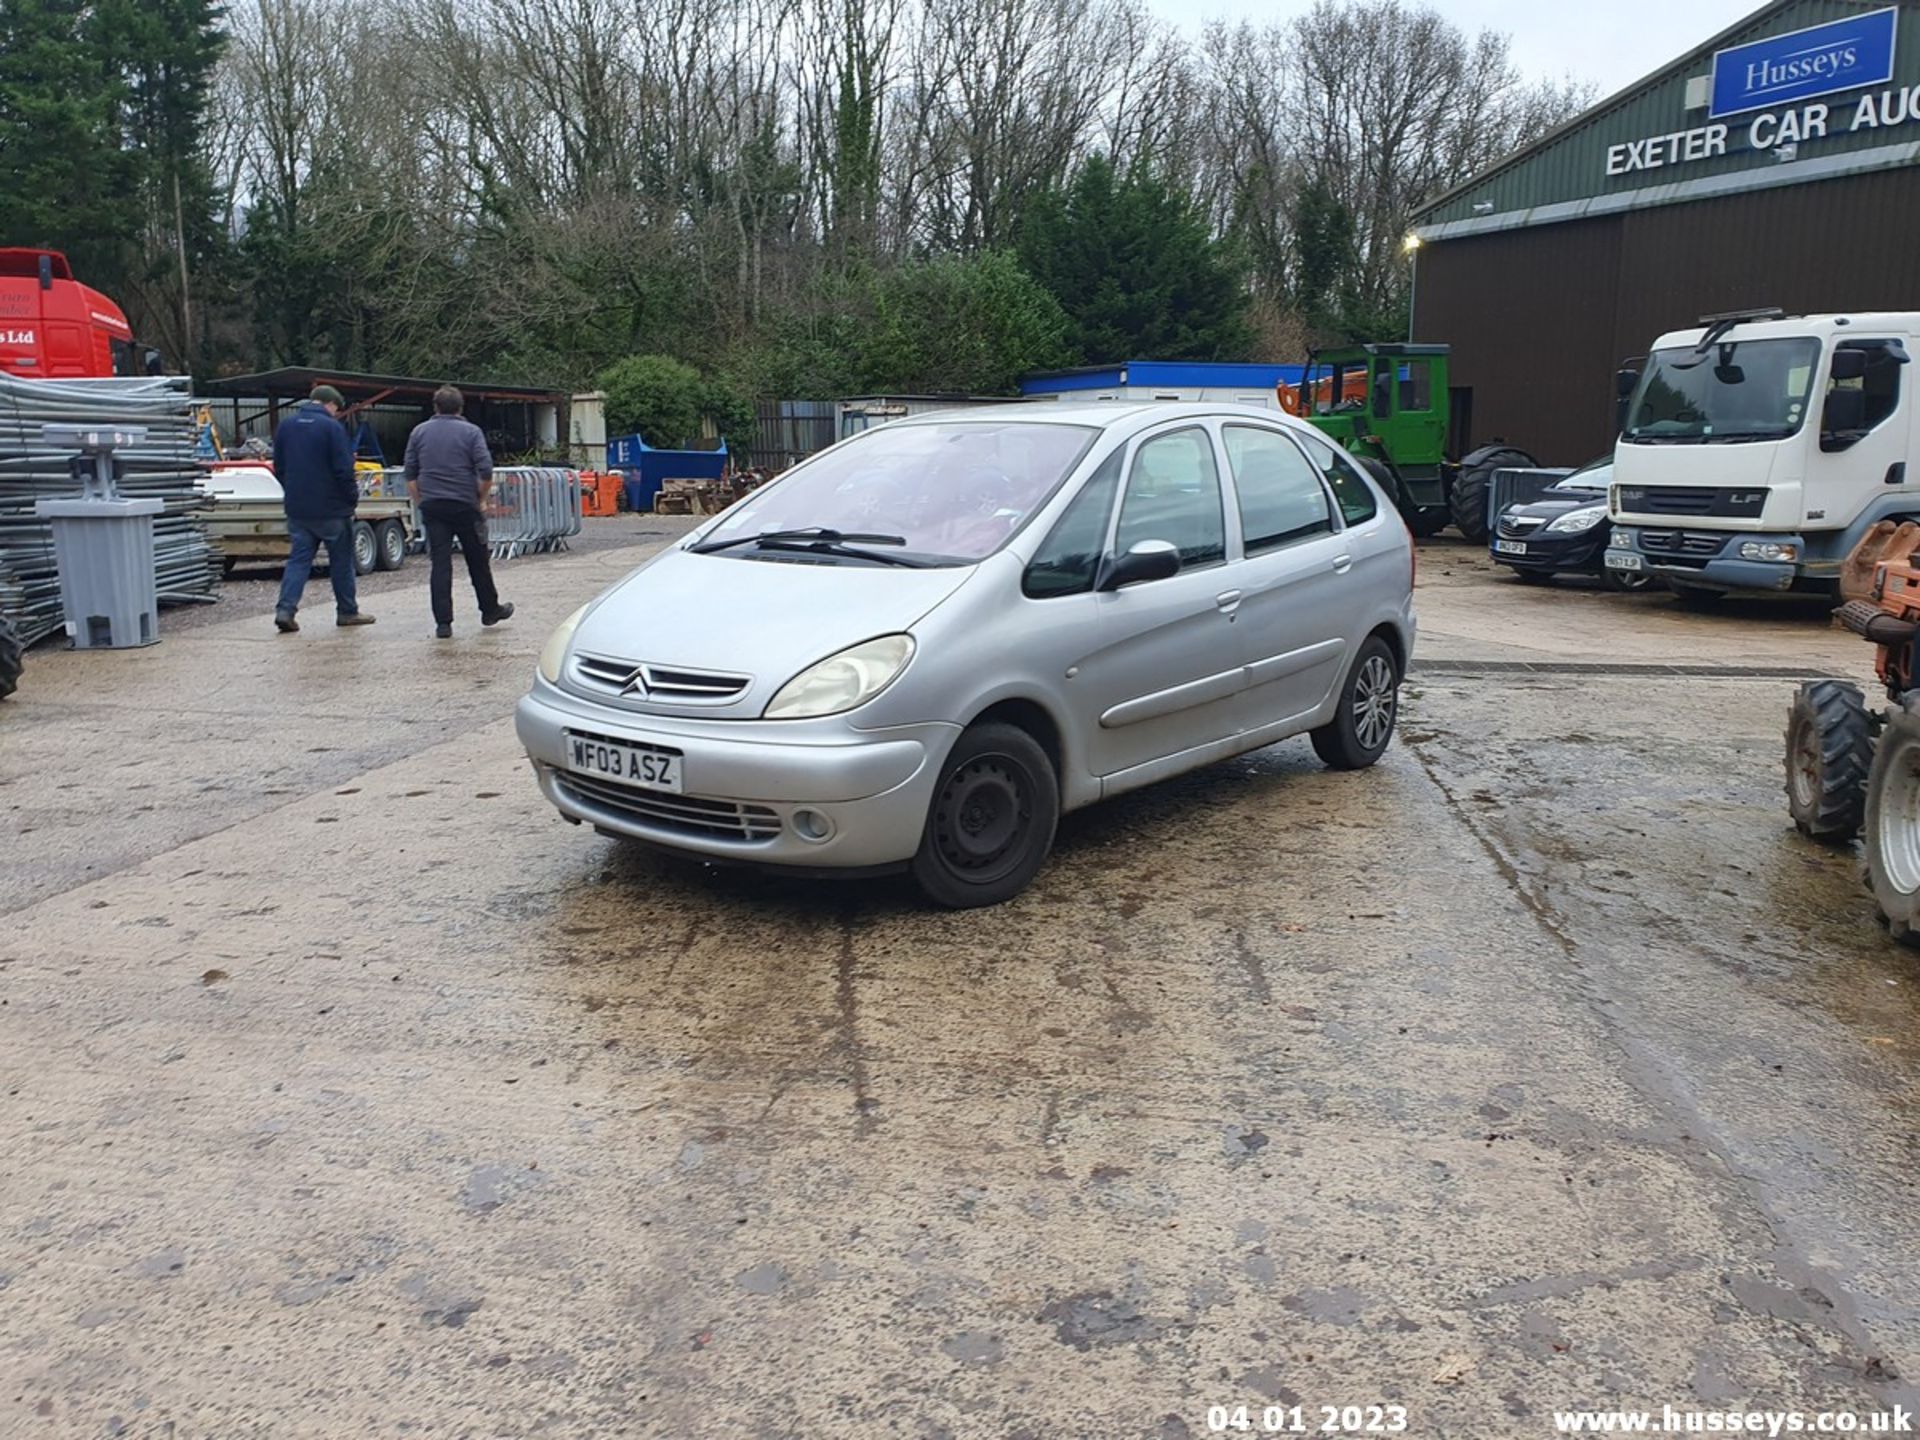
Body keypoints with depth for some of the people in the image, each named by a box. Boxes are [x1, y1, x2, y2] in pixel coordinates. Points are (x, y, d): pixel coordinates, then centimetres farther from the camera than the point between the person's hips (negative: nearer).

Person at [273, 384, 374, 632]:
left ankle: (285, 609, -8)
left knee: (299, 558, 6)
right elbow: (343, 470, -16)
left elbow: (279, 467, 13)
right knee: (341, 560, 8)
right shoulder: (332, 427, -13)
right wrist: (353, 498, -3)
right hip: (331, 509, -5)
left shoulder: (285, 426, 8)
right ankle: (347, 611, 16)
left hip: (297, 508, 5)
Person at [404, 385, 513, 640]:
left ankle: (443, 622, -3)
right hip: (464, 505, -2)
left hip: (432, 506, 2)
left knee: (439, 564, 1)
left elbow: (410, 475, 8)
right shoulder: (471, 432, -1)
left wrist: (420, 502, 16)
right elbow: (486, 472, -9)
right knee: (477, 561, 12)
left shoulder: (419, 432, 8)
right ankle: (490, 610, 24)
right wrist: (480, 499, 5)